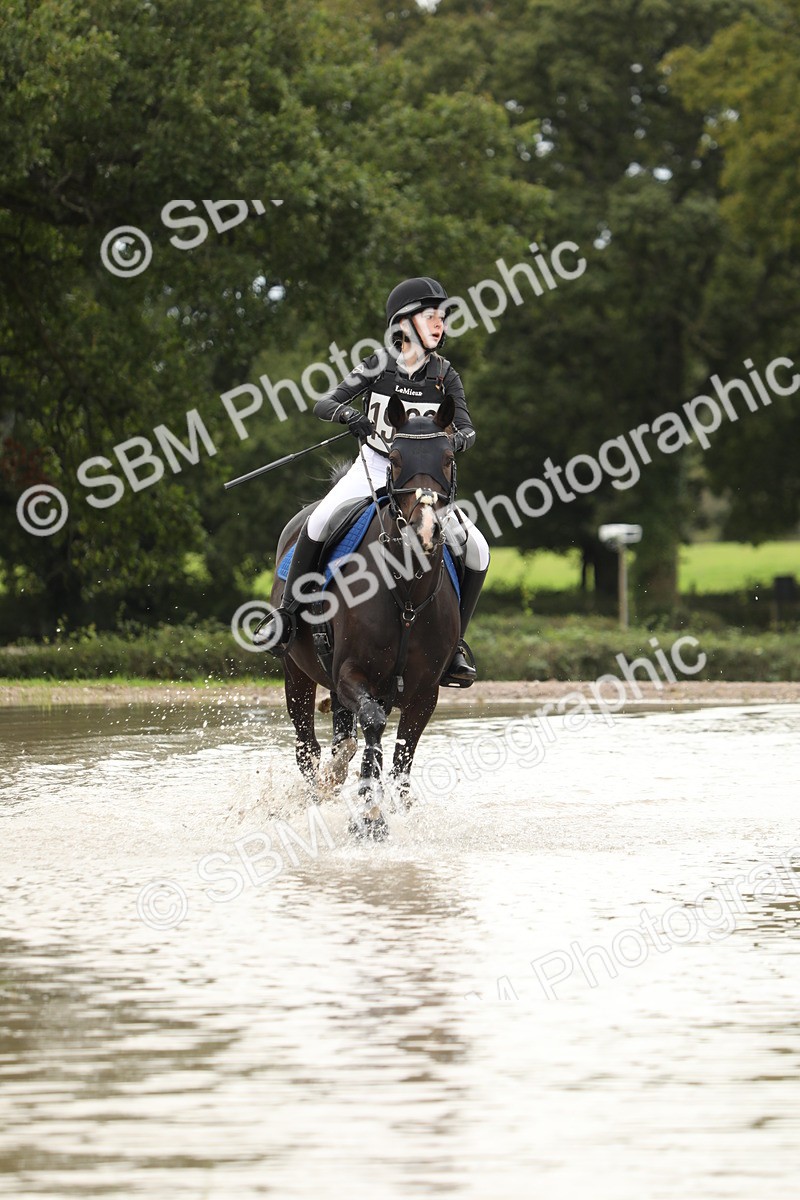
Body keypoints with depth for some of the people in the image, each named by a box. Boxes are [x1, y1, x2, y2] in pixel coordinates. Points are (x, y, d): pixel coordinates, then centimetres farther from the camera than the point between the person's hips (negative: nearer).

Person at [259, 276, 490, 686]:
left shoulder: (445, 376, 0)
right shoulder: (378, 366, -4)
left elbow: (466, 428, -7)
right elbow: (324, 404, -8)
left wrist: (457, 440, -31)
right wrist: (346, 414, -31)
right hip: (372, 469, -2)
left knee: (476, 548, -16)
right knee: (320, 520, -31)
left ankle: (452, 643, -2)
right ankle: (287, 612, -17)